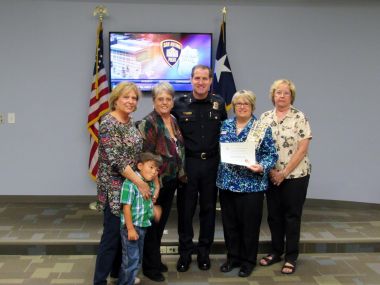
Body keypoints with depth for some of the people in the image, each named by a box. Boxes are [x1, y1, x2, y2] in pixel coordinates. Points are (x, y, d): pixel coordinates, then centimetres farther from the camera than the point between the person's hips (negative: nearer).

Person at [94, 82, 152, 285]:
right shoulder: (108, 123, -17)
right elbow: (116, 159, -23)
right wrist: (140, 183, -21)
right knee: (112, 233, -2)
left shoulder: (130, 122, 9)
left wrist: (140, 181, 13)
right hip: (114, 186, -8)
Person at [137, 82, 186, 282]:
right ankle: (150, 266, 21)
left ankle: (155, 260, 34)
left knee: (161, 221, 18)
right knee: (152, 223, 6)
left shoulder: (173, 120, 9)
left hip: (171, 181, 7)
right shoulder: (149, 123, -15)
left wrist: (180, 174, 14)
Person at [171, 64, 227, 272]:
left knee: (208, 208, 11)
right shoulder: (179, 103, -4)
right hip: (187, 163, -2)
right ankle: (185, 253, 22)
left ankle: (204, 252, 27)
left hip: (211, 163, 2)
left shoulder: (219, 103, 3)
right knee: (185, 209, 7)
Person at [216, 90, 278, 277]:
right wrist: (217, 173, 1)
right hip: (226, 183, 4)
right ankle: (233, 257, 29)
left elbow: (271, 155, -5)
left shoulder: (262, 128, -3)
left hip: (251, 185, -3)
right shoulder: (225, 125, 8)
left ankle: (248, 261, 22)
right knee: (229, 224, 12)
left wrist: (261, 167, -22)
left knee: (249, 225, 6)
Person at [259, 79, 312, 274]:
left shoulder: (299, 118, -7)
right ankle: (276, 251, 27)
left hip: (295, 175, -4)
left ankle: (291, 257, 17)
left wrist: (284, 173, -14)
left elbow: (302, 149, -12)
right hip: (271, 175, 4)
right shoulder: (265, 118, 4)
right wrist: (270, 170, -6)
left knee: (292, 216, 4)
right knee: (274, 215, 11)